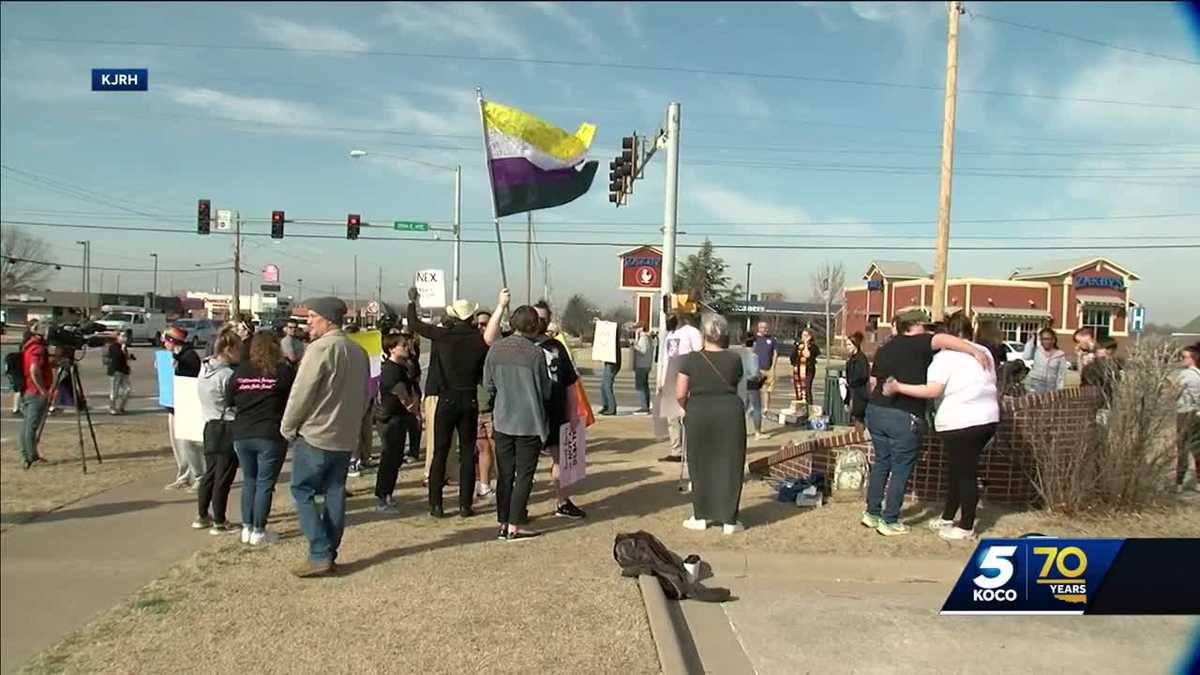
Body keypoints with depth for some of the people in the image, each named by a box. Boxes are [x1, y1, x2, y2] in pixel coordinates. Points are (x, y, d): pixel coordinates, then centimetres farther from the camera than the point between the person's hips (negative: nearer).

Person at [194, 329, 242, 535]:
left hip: (210, 426, 8)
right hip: (227, 429, -8)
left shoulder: (204, 370, 7)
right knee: (223, 477, 0)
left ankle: (202, 516, 28)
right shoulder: (227, 375, -20)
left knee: (210, 473, 18)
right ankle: (219, 522, 8)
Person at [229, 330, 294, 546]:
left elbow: (230, 400, 10)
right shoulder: (283, 371, -9)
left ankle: (247, 528, 22)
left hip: (241, 436, 4)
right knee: (265, 484, 4)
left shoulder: (240, 371, 2)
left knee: (249, 481, 17)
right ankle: (258, 532, 9)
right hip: (270, 437, -4)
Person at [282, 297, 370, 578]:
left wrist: (288, 427, -2)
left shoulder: (320, 348, -15)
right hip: (346, 438, 7)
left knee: (303, 491, 3)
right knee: (334, 494, 11)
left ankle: (320, 555, -2)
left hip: (315, 435, -7)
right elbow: (364, 396, 13)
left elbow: (301, 393, -14)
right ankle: (330, 555, 16)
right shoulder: (359, 352, 8)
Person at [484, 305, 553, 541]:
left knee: (505, 474, 13)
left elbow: (488, 384, 4)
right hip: (529, 423, -4)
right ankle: (514, 526, 7)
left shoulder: (496, 349, -4)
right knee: (524, 475, 6)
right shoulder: (536, 353, -15)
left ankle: (503, 524, 18)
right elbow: (546, 392, -7)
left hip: (502, 422, 4)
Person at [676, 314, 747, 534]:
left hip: (699, 414, 0)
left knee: (700, 465, 13)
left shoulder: (691, 359, -3)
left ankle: (700, 516, 18)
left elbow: (680, 394, -3)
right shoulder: (734, 359, 1)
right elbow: (735, 385, 12)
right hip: (730, 412, 0)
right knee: (729, 466, 8)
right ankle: (729, 520, 11)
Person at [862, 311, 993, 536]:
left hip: (875, 410, 7)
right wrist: (975, 351, -22)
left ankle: (872, 512, 23)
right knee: (901, 469, 4)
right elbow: (942, 340, -23)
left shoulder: (883, 350, 15)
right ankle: (889, 521, 9)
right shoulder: (917, 343, -7)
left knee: (881, 463, 18)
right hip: (904, 417, -7)